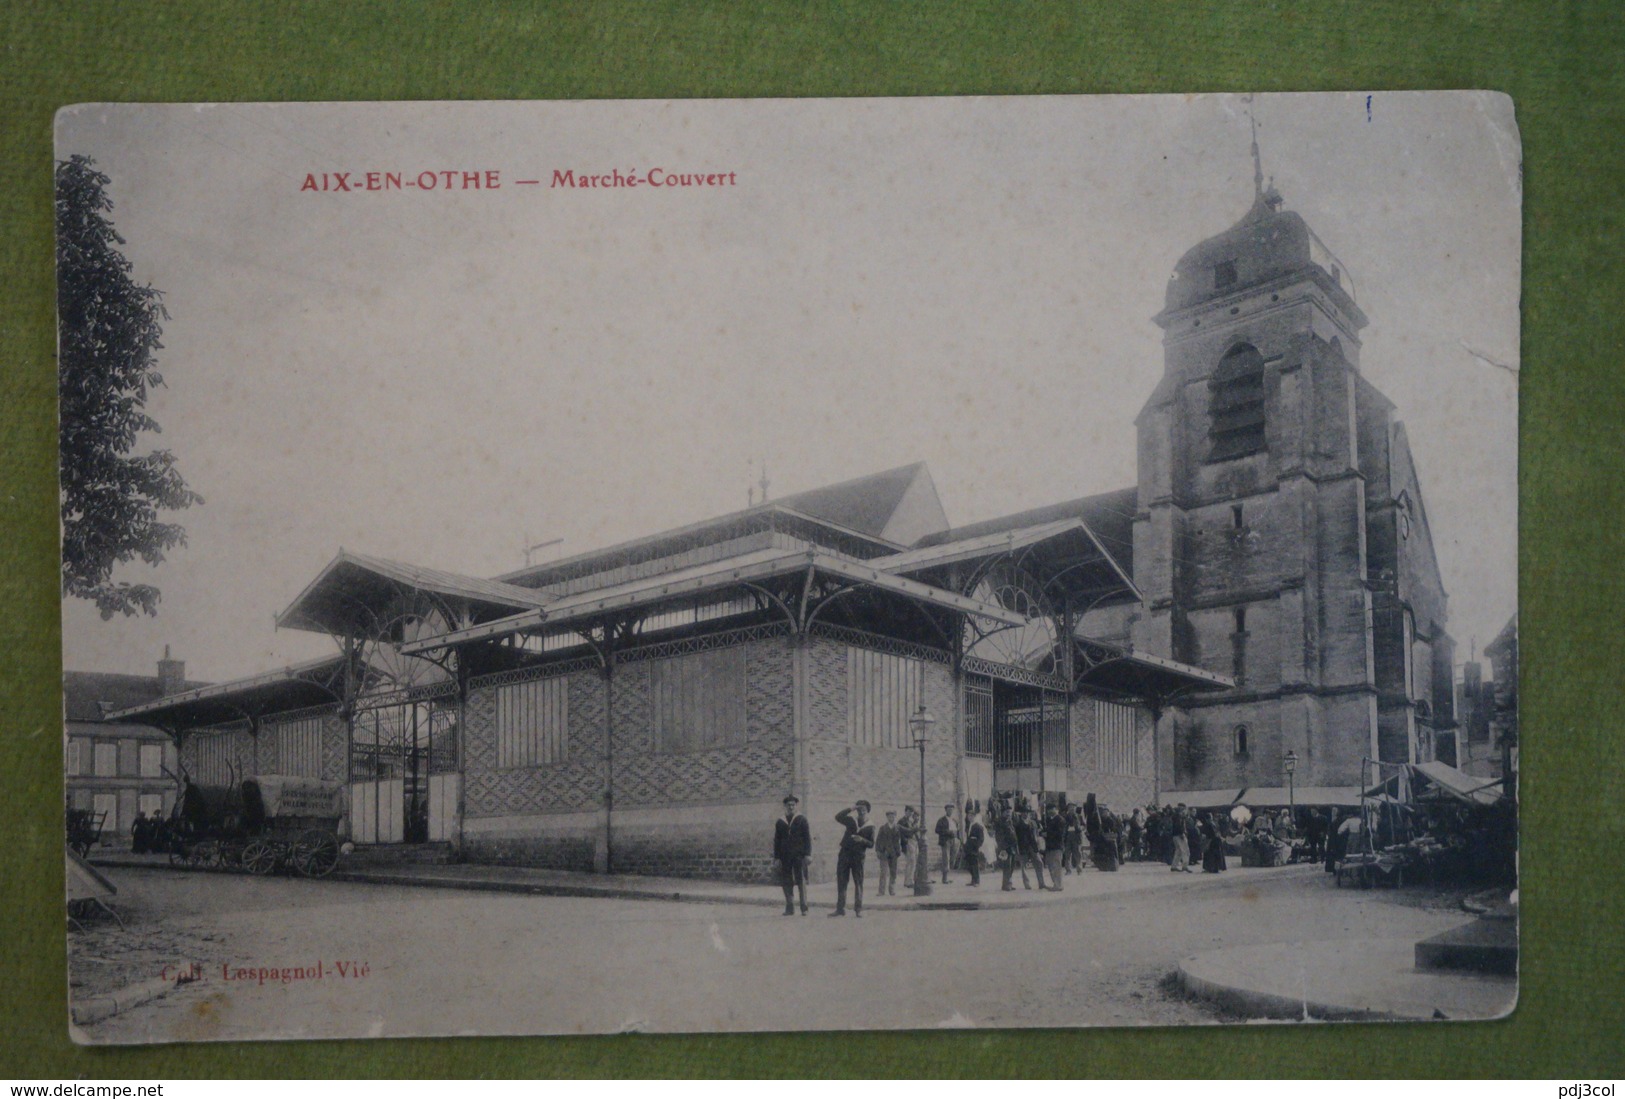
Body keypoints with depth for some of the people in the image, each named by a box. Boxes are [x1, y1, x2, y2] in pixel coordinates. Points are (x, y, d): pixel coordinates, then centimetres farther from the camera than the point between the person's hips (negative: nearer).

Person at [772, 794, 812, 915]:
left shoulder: (802, 820, 5)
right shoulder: (779, 822, 12)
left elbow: (808, 838, 2)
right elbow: (776, 841, 13)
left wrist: (808, 854, -7)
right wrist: (776, 857, 6)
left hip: (799, 855, -3)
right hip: (785, 856, 3)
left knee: (801, 881, -7)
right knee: (786, 883, 2)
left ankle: (804, 907, -6)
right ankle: (789, 908, 9)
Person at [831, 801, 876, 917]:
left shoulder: (870, 827, 1)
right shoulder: (851, 821, 8)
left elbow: (871, 844, -2)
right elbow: (838, 817, -4)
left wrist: (862, 840, -20)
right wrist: (850, 809, -10)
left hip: (858, 856, -3)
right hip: (844, 854, 3)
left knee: (858, 883, 0)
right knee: (841, 881, 2)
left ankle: (858, 909, 4)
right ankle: (840, 908, 6)